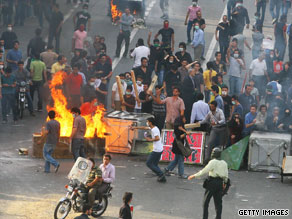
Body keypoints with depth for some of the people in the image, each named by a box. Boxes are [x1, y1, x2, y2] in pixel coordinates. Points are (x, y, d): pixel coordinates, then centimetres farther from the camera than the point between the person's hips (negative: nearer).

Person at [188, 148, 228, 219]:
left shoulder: (213, 162, -13)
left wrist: (194, 176, -12)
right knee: (218, 202, 10)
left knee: (206, 201, 6)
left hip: (212, 182, -6)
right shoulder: (224, 163, 6)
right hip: (220, 183, 6)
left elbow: (204, 171, -17)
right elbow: (226, 175, 9)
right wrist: (224, 183, 24)